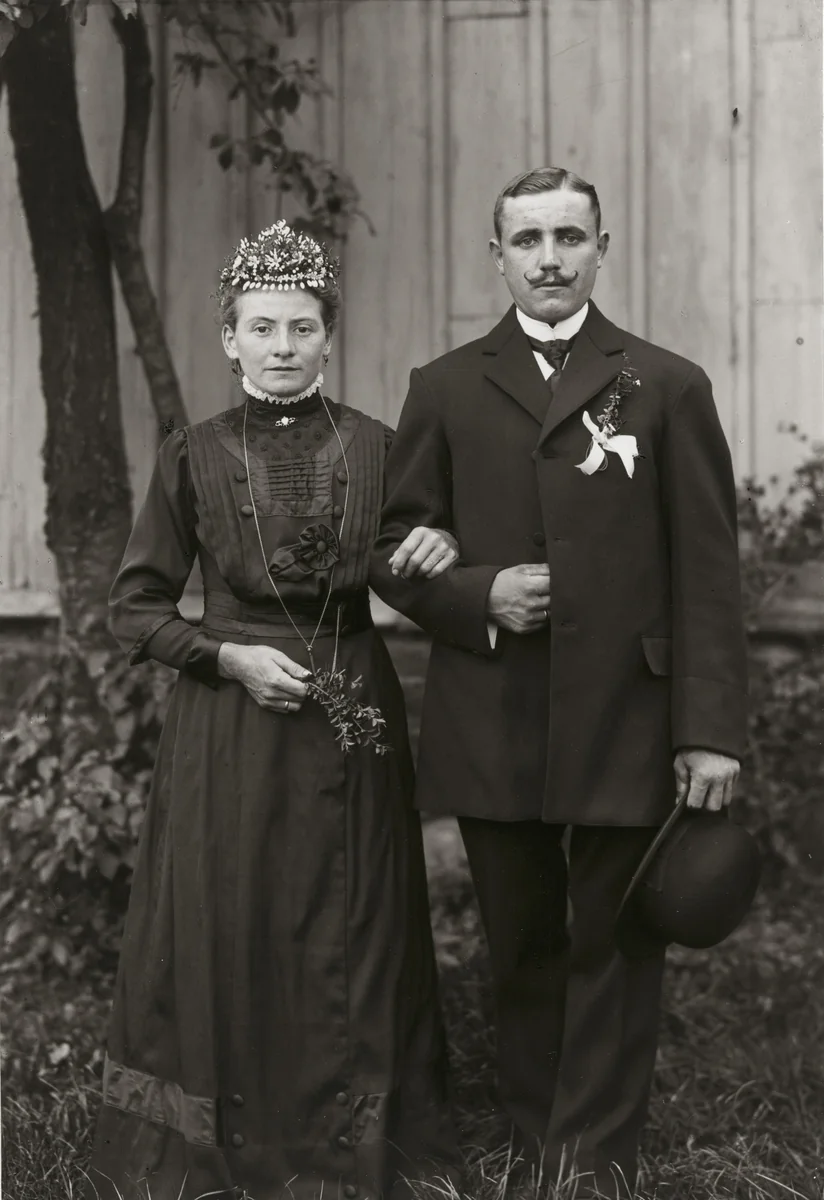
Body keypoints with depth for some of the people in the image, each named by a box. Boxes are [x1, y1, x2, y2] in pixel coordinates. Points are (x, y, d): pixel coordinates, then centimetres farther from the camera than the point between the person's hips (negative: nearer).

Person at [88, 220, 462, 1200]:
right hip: (230, 726, -1)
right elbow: (134, 608, 2)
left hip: (354, 722, 1)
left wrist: (438, 560, -10)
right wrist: (229, 654, -12)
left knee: (354, 934, 7)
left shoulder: (375, 448, 3)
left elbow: (410, 584, 12)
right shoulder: (193, 456, 0)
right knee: (228, 932, 2)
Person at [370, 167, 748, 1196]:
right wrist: (475, 596, -10)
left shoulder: (669, 388, 4)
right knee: (521, 950, 11)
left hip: (627, 726, -1)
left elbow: (707, 571, -1)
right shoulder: (445, 389, 9)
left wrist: (711, 729, -8)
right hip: (491, 725, 2)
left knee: (613, 950, 4)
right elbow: (392, 544, 10)